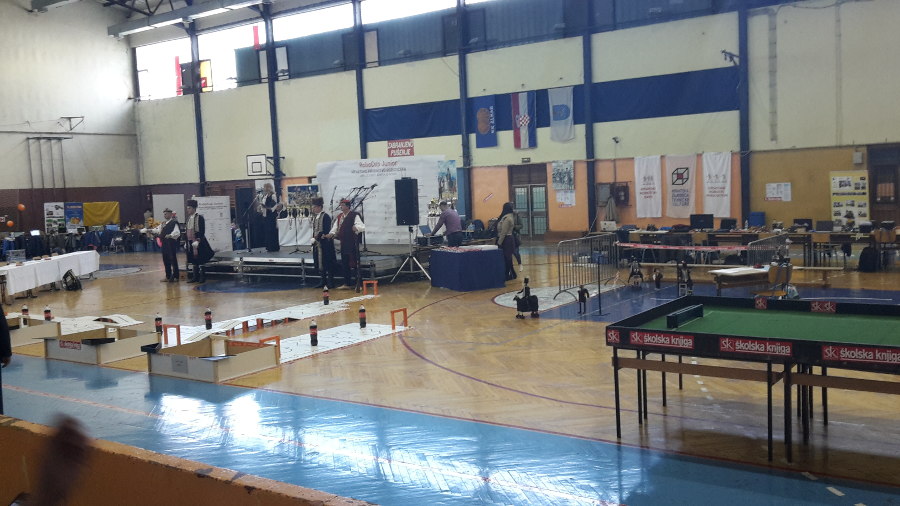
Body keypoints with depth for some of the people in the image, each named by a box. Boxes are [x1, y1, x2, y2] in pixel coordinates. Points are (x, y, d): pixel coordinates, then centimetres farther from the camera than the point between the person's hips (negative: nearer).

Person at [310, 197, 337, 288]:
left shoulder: (326, 216, -11)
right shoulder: (315, 217, 11)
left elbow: (326, 231, -16)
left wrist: (317, 238, -18)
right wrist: (313, 238, 7)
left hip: (325, 244, -8)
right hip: (317, 243, 8)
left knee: (328, 263, -2)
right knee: (320, 263, 10)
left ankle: (330, 282, 4)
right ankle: (322, 281, 18)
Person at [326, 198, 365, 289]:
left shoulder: (354, 215, -10)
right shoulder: (339, 217, 12)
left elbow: (362, 227, -19)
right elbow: (335, 227, 16)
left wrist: (357, 227, -40)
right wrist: (332, 233, -5)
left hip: (352, 244, -7)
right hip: (343, 244, 7)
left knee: (353, 264, -6)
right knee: (345, 264, 12)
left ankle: (356, 283, 1)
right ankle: (347, 283, 21)